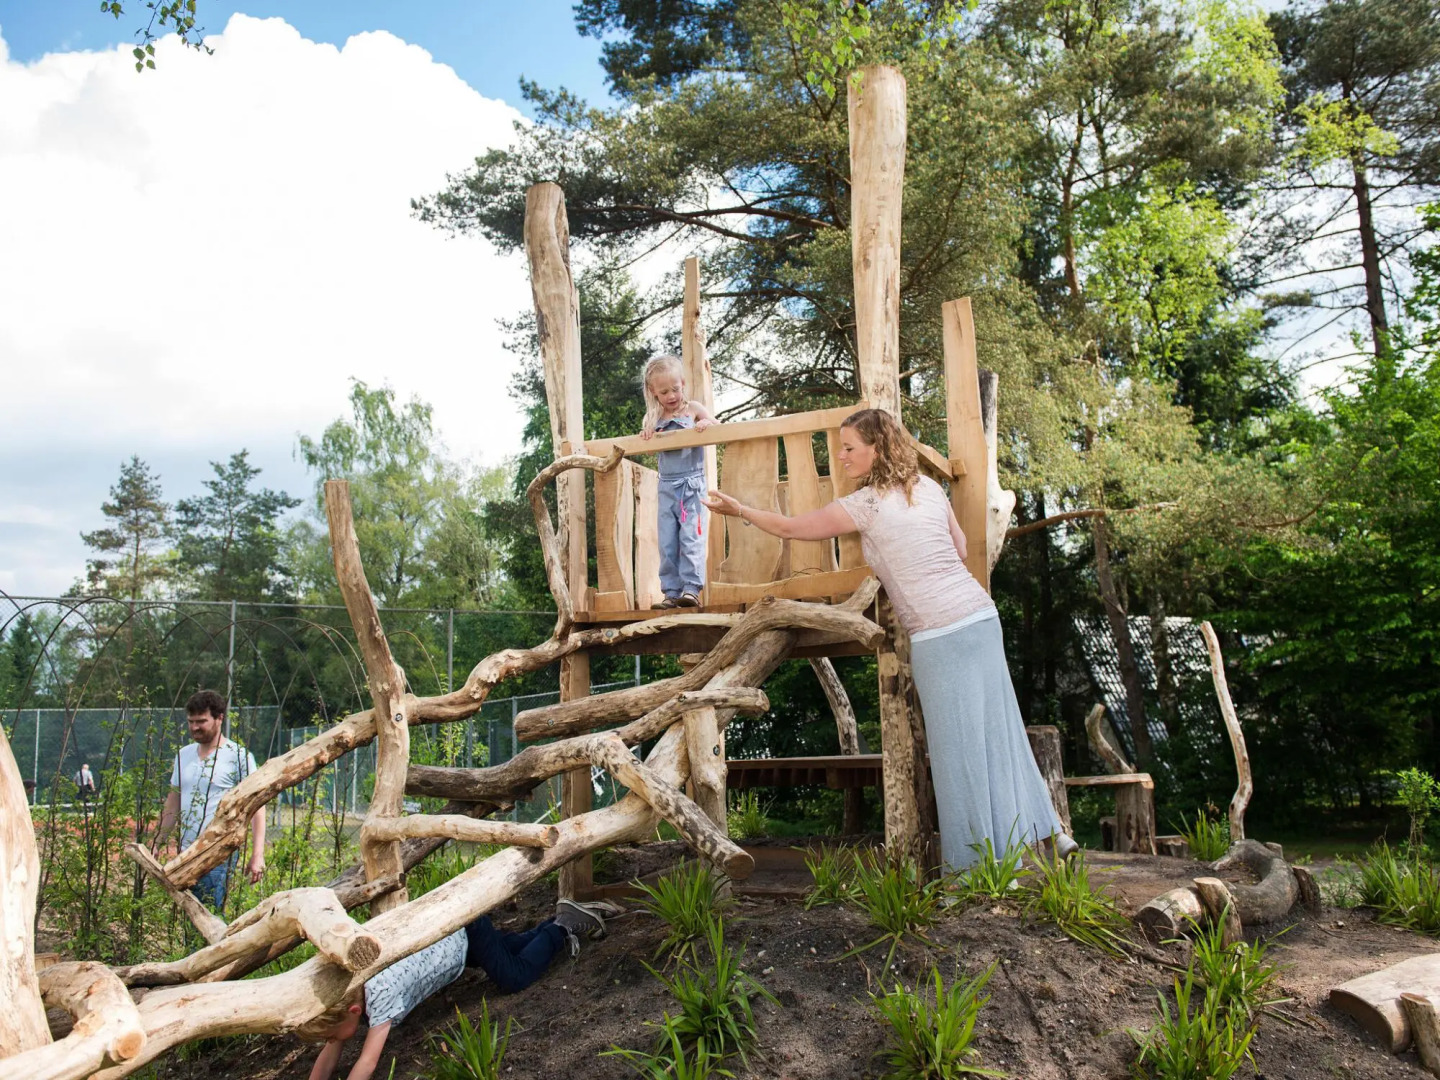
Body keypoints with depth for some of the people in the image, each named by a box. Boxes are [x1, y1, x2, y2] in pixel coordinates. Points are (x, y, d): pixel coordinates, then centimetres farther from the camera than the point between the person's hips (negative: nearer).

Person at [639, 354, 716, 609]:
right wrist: (646, 435, -1)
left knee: (691, 537, -11)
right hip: (667, 486, 4)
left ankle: (691, 589, -9)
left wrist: (707, 423, -19)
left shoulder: (693, 408, 3)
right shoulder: (654, 418, 12)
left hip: (692, 484, -4)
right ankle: (671, 592, 6)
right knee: (667, 543, 2)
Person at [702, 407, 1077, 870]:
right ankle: (1046, 830, 23)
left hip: (939, 636, -7)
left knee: (959, 747, 2)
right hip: (981, 617, 7)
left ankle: (984, 859, 11)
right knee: (997, 732, 15)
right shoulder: (927, 487, 11)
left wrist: (739, 510, 13)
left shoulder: (866, 505, -8)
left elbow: (788, 528, 1)